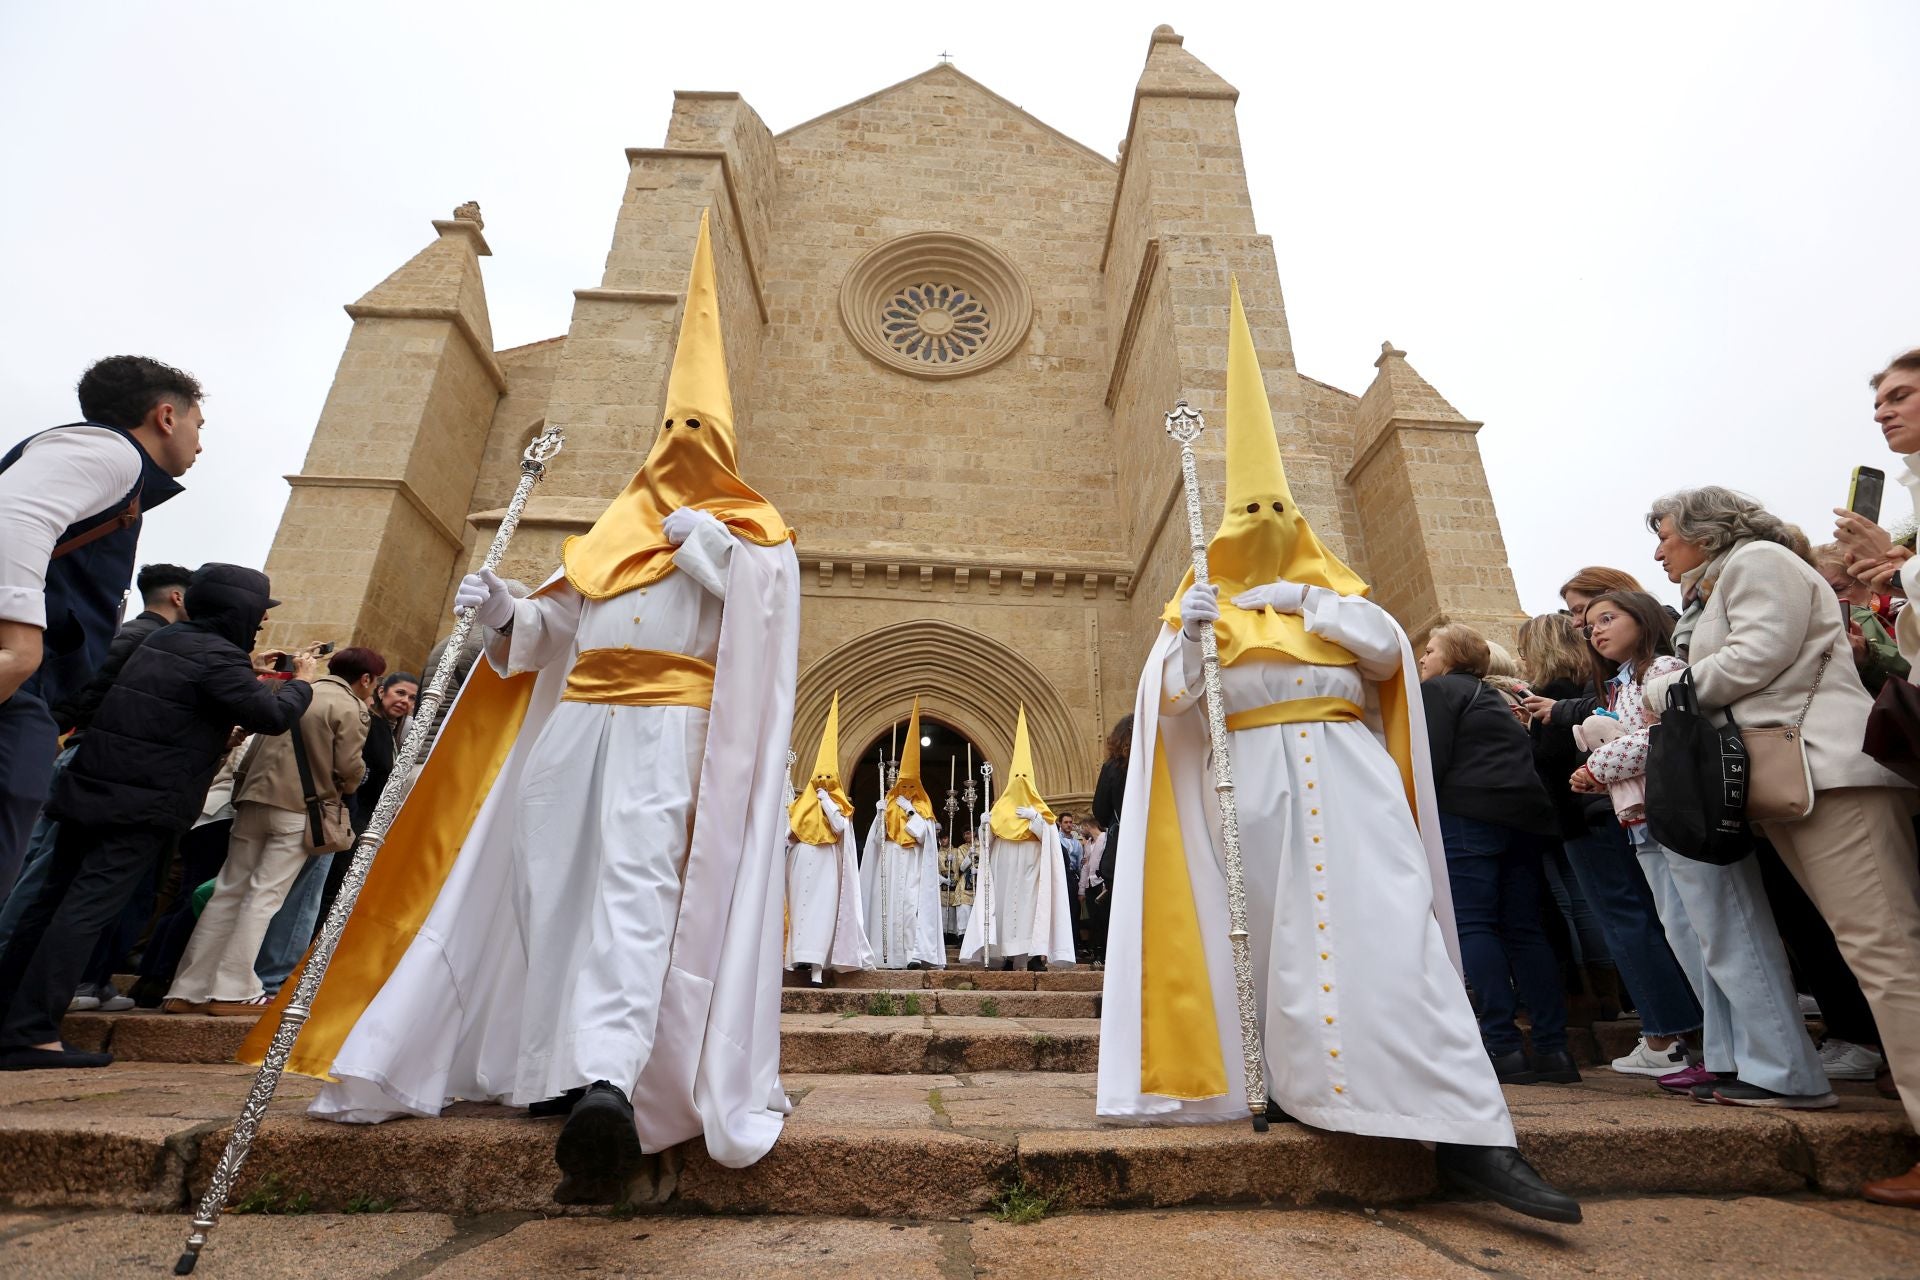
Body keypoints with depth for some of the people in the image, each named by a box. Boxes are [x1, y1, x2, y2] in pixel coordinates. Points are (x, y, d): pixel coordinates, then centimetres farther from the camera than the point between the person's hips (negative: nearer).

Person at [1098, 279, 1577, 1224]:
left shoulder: (1327, 585, 18)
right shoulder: (1200, 602, 12)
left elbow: (1390, 650, 2)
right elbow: (1167, 699, -1)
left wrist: (1310, 603, -6)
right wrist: (1189, 634, -18)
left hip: (1344, 776, 1)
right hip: (1252, 782, 0)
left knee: (1389, 937, -8)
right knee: (1272, 942, 2)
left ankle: (1466, 1134, -7)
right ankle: (1294, 1086, 16)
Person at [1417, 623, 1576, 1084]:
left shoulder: (1436, 690, 1)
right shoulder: (1493, 697, 27)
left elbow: (1431, 761, -9)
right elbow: (1524, 755, 24)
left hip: (1468, 814, -8)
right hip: (1525, 815, 8)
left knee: (1472, 924, -7)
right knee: (1524, 929, 7)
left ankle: (1503, 1046, -10)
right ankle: (1553, 1049, 6)